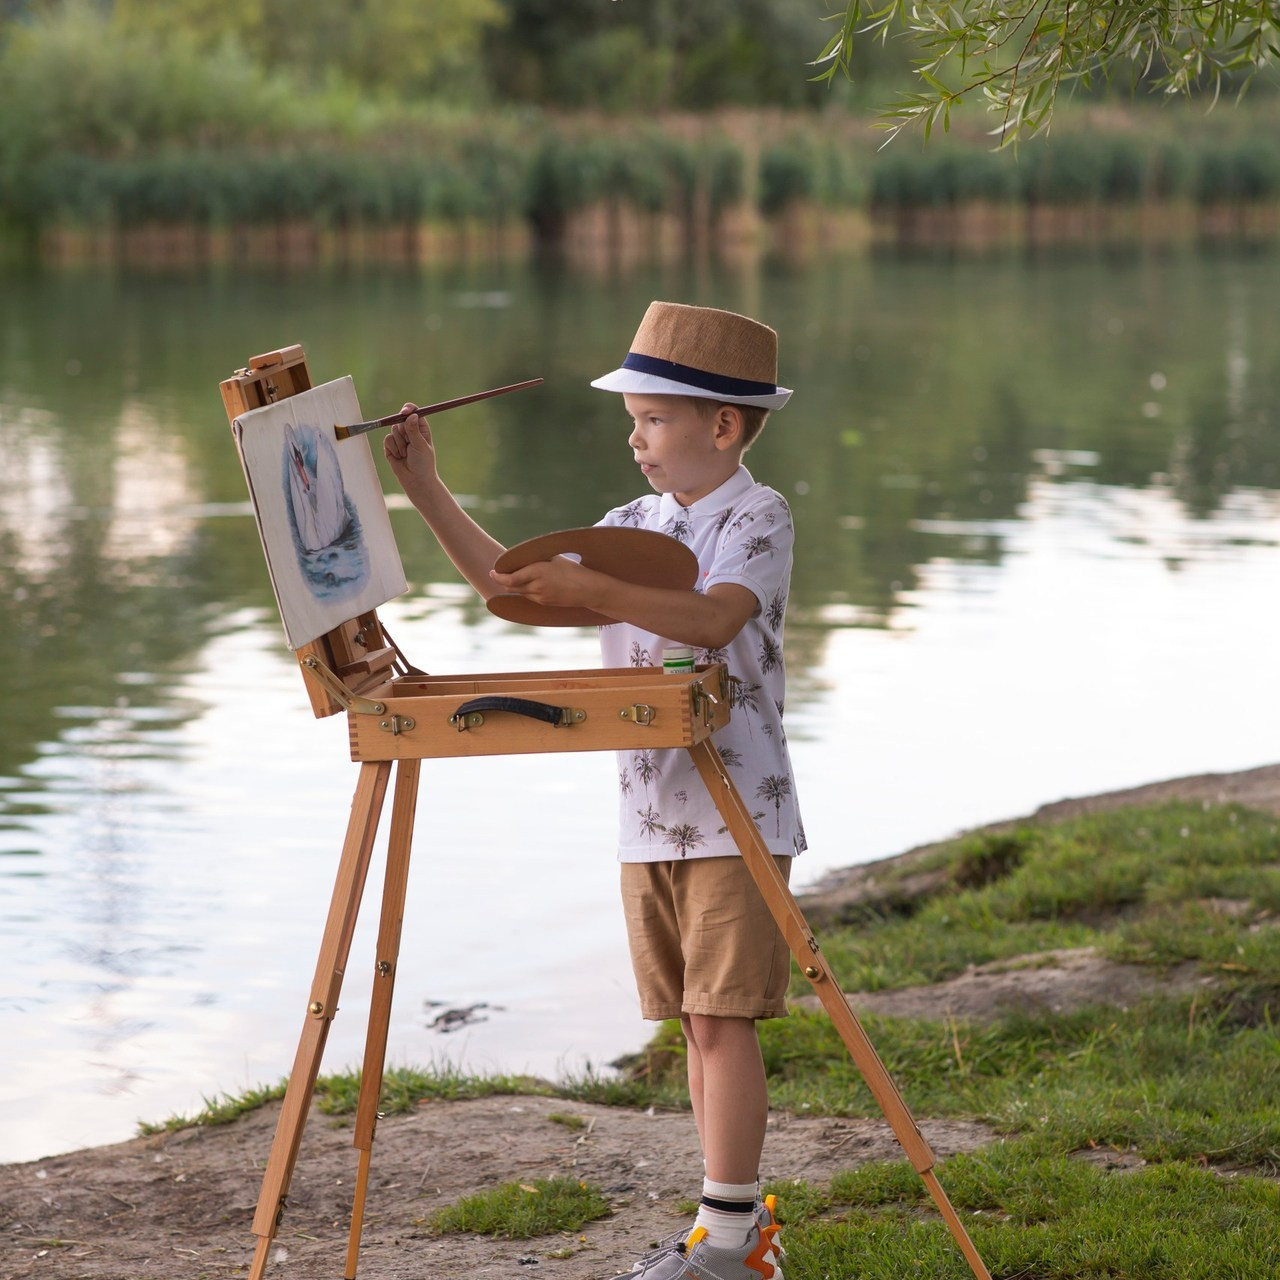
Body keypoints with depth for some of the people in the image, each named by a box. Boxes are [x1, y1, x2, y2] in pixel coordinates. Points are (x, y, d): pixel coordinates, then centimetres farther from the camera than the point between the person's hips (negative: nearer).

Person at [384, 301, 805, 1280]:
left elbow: (713, 619, -24)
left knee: (723, 1016, -8)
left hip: (736, 813, -7)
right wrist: (427, 488, 7)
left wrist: (596, 591, -32)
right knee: (696, 1022, 11)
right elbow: (513, 588, 11)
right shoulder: (632, 526, 14)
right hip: (649, 819, 7)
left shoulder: (757, 519, -8)